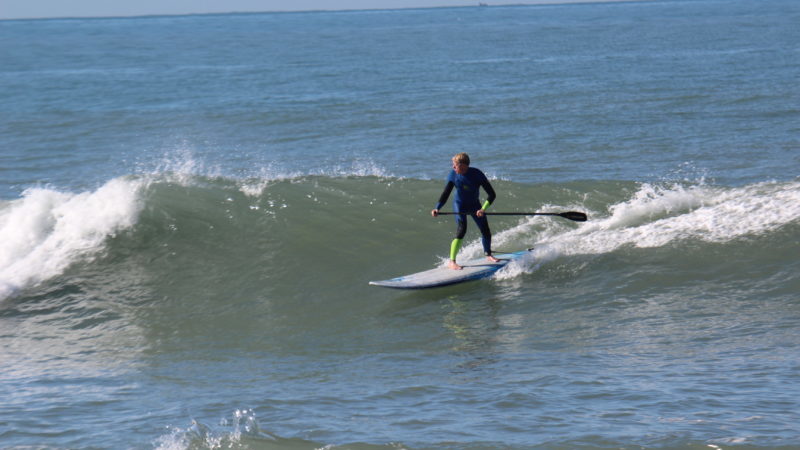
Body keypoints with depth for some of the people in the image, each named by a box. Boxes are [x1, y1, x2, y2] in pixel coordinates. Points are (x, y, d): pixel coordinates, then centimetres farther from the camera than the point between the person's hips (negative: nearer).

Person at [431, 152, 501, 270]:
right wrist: (437, 208, -34)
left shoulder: (477, 174, -26)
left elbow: (492, 194, -26)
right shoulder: (453, 175, -20)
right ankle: (452, 262, -21)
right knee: (461, 230, -21)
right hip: (460, 204, -1)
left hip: (474, 204, 1)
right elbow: (445, 194, -18)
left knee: (486, 231, 5)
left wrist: (483, 209, -38)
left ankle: (488, 255, 34)